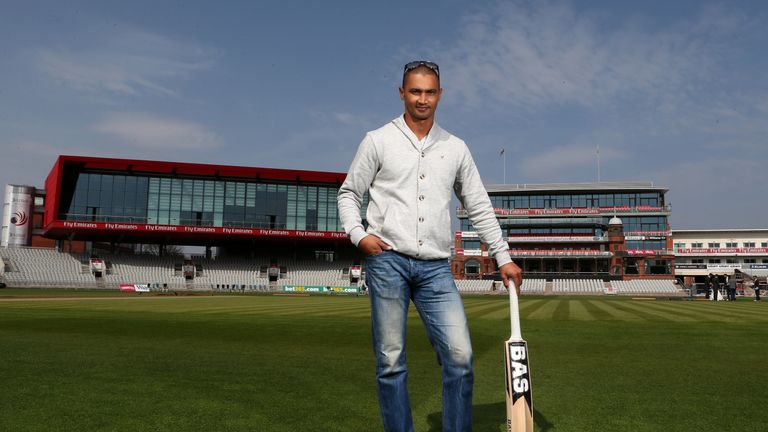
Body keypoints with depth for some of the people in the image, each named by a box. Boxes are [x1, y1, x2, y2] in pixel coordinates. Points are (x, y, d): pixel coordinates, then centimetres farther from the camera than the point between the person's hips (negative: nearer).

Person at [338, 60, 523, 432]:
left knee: (460, 355, -6)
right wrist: (358, 233, -7)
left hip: (436, 267, 2)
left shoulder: (455, 148, 14)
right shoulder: (378, 141, 7)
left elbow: (479, 207, 16)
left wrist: (503, 257, 12)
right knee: (391, 361, 1)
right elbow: (349, 193, 11)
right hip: (387, 261, -2)